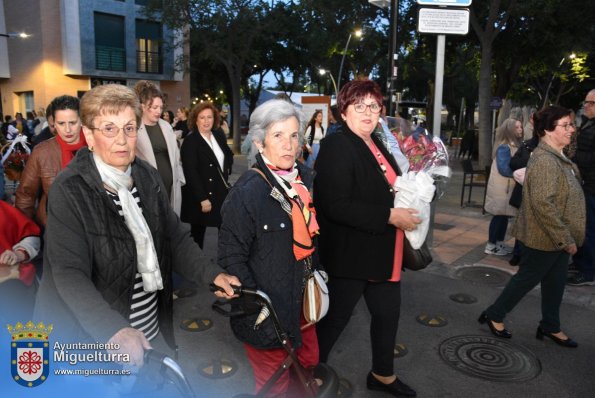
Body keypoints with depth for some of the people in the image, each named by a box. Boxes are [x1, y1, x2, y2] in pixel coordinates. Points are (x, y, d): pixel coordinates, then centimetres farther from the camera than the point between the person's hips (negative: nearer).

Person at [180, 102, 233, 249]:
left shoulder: (219, 135, 8)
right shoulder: (190, 141, -12)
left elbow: (229, 155, 25)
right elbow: (191, 173, -18)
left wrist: (226, 172, 7)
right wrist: (202, 198, -21)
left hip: (222, 192, 6)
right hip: (199, 197, -5)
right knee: (198, 232, 8)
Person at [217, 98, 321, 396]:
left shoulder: (304, 179, 0)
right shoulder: (247, 192, -21)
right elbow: (232, 258, -18)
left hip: (302, 301, 7)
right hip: (268, 306, -6)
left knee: (308, 362, 24)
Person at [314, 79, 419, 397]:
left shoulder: (377, 145, 9)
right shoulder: (336, 147, -17)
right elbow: (336, 205, -27)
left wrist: (407, 208, 7)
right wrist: (389, 216, -22)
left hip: (381, 252, 9)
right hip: (350, 254, -8)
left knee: (388, 314, 21)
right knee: (335, 319, 8)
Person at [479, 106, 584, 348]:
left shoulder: (557, 157, 10)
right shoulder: (544, 161, -24)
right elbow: (543, 204, -30)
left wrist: (566, 237, 18)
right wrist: (565, 239, -24)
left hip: (558, 237, 9)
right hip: (544, 238, -9)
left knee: (555, 282, 18)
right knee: (526, 279, 5)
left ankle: (550, 326, 34)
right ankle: (494, 315, 22)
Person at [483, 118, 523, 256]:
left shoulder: (516, 146, 10)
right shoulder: (504, 147, -17)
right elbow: (504, 169, -23)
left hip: (509, 187, 8)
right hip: (501, 188, -8)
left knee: (505, 216, 13)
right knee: (499, 216, -3)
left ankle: (499, 243, 23)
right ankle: (491, 245, 5)